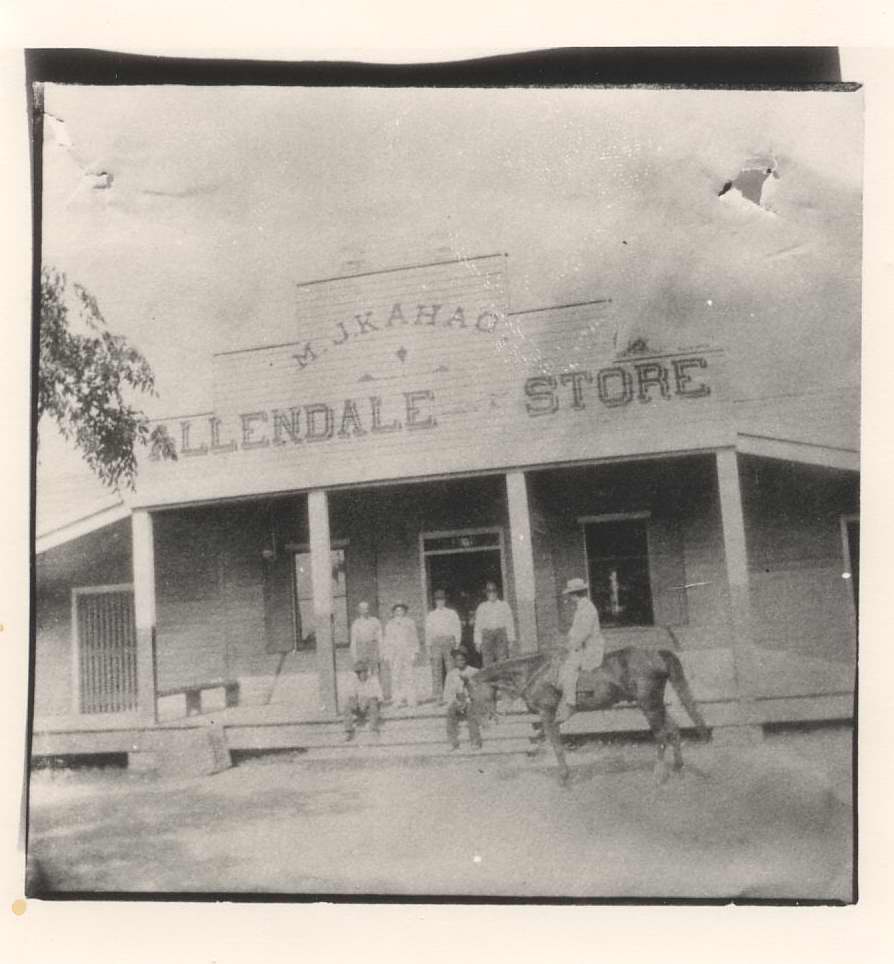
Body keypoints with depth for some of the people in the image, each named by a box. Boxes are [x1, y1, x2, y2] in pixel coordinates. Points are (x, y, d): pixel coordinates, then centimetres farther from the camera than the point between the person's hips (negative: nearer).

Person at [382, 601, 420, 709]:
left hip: (407, 652, 0)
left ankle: (411, 700, -5)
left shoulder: (410, 623, 12)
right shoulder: (389, 624, 13)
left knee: (409, 675, -7)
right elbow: (387, 640, 13)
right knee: (396, 676, -6)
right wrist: (386, 654, 5)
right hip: (394, 652, 0)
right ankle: (398, 700, -4)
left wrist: (414, 652, 0)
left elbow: (414, 638, 9)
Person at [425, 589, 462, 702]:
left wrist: (457, 645, 0)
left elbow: (457, 629, 9)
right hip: (436, 643, 1)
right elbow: (428, 632, 14)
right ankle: (438, 697, -5)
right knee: (436, 670, -5)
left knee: (452, 670, -8)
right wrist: (428, 648, 6)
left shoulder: (452, 613, 12)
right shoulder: (430, 615, 16)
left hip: (449, 642, -1)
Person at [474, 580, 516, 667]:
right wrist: (477, 641, 6)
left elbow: (509, 622, 9)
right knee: (487, 661, -7)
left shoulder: (504, 604, 10)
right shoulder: (482, 607, 12)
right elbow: (478, 625, 13)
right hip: (487, 634, 1)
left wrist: (511, 638, 4)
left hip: (501, 633, -1)